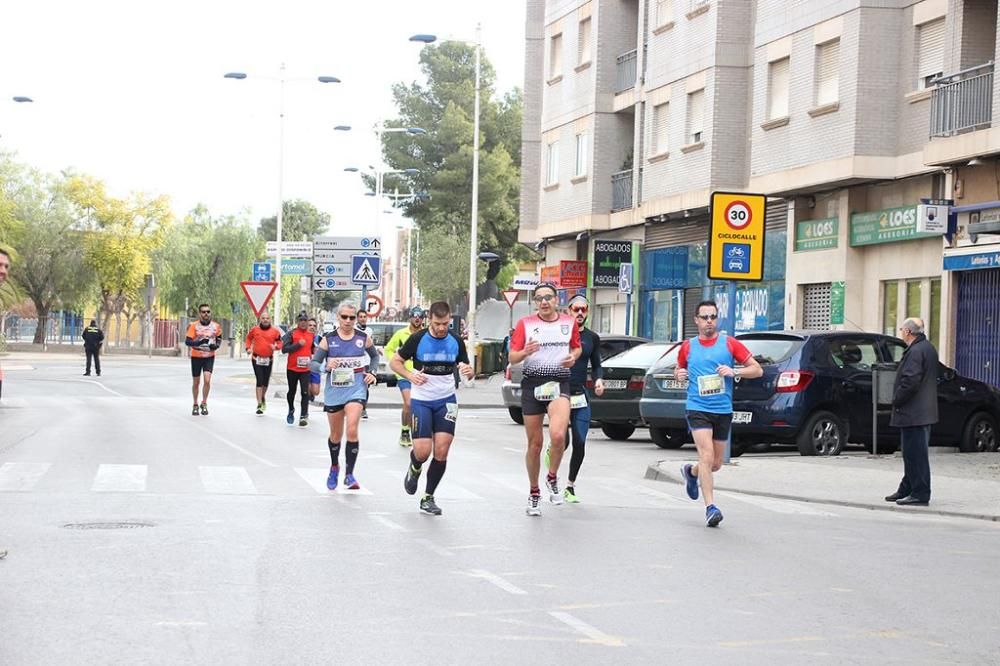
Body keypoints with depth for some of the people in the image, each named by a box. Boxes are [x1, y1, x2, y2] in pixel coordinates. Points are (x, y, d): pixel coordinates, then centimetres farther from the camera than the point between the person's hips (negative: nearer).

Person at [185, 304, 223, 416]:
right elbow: (187, 341, -13)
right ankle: (195, 405, 26)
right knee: (196, 382, 9)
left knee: (207, 380, -15)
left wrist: (216, 345, -5)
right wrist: (198, 343, -30)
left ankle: (204, 404, 4)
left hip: (209, 357, 1)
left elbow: (219, 337, 17)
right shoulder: (194, 326, -9)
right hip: (196, 357, -1)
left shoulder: (216, 326, -1)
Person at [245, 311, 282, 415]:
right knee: (259, 380, -9)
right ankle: (259, 405, -9)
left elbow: (279, 342, 4)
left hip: (268, 360, 1)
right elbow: (249, 338, 18)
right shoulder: (255, 330, 1)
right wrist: (248, 347, 5)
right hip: (256, 359, -1)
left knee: (266, 381, 12)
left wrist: (276, 346, -17)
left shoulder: (275, 331, -2)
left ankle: (263, 397, 42)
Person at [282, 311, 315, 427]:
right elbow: (284, 348, -16)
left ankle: (303, 416, -6)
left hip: (305, 369, 1)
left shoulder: (312, 335, 8)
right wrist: (298, 344, -20)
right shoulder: (291, 333, -5)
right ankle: (291, 411, 37)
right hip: (292, 368, -1)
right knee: (292, 391, 14)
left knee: (305, 392, -9)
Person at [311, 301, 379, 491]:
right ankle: (334, 467, 40)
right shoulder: (328, 340, -4)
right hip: (334, 392, 1)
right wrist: (325, 367, -26)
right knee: (336, 435, 14)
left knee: (352, 430, -18)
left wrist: (372, 372, 1)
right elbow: (313, 363, -5)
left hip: (356, 390, -1)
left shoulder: (363, 338, 0)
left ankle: (349, 475, -9)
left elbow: (375, 356, 18)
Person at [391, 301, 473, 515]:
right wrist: (410, 375, -18)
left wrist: (469, 371, -14)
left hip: (446, 400, 2)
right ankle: (414, 469, 28)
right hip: (421, 401, -2)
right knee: (423, 451, -10)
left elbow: (466, 367, 11)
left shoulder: (456, 342, 0)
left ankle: (428, 498, 9)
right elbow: (394, 361, 0)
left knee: (441, 451, -6)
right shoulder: (417, 339, -8)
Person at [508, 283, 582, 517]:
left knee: (558, 435, -24)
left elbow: (577, 347, 22)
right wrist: (525, 352, -21)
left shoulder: (569, 322, 7)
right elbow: (512, 357, 1)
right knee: (535, 443, 6)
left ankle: (552, 478, 1)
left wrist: (573, 357, -1)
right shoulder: (526, 324, 2)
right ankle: (533, 494, 22)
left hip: (559, 383, 0)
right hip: (532, 384, 0)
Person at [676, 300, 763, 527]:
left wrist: (734, 372, -15)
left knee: (716, 464, 12)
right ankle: (710, 507, -17)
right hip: (698, 409, -2)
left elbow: (757, 369, 1)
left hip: (723, 411, 2)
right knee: (707, 456, -19)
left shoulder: (730, 343, 2)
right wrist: (679, 374, 0)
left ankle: (691, 472, 45)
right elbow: (679, 370, 24)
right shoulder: (687, 347, 6)